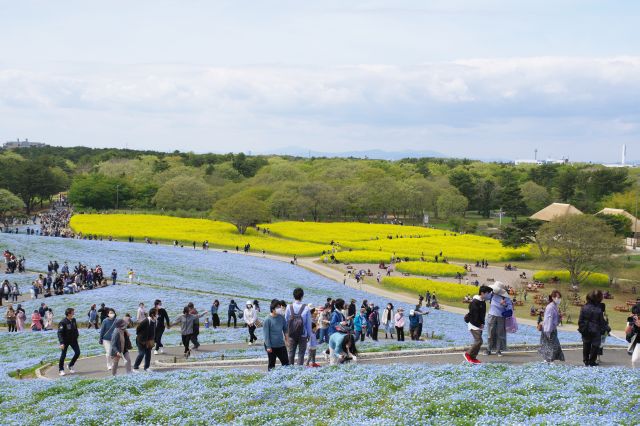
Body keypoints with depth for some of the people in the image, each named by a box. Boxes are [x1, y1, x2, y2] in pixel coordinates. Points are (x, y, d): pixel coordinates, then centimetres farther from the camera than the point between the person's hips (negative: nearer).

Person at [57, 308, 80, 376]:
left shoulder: (73, 320, 0)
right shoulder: (63, 322, -20)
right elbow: (60, 333, -23)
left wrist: (76, 336, 12)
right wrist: (61, 343, -29)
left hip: (73, 340, 6)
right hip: (65, 341, -6)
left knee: (77, 352, 0)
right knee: (63, 355, 1)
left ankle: (71, 365, 19)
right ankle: (61, 370, 15)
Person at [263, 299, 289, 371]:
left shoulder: (281, 317, 1)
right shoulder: (268, 320, -14)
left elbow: (285, 328, 14)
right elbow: (266, 334, -12)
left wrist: (286, 339, 12)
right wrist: (268, 346, -14)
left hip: (281, 345, 5)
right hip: (272, 346, -5)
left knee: (286, 362, 5)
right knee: (271, 364, 8)